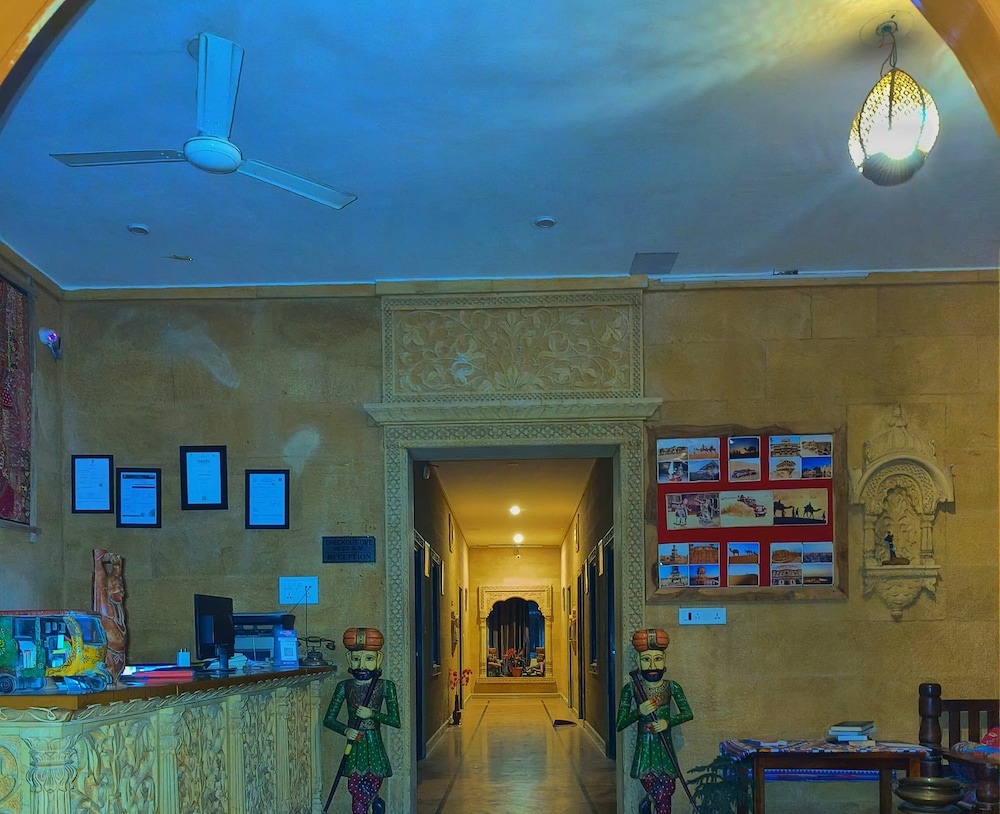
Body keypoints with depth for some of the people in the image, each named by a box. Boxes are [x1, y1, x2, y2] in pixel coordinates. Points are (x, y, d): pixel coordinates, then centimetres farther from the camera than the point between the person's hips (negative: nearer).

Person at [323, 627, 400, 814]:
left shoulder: (385, 686, -2)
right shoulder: (345, 686, 0)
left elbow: (395, 720, -5)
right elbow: (329, 719, 1)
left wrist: (372, 714, -18)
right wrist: (346, 730, -17)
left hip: (374, 747, -1)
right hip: (354, 748, 1)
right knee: (355, 790, -3)